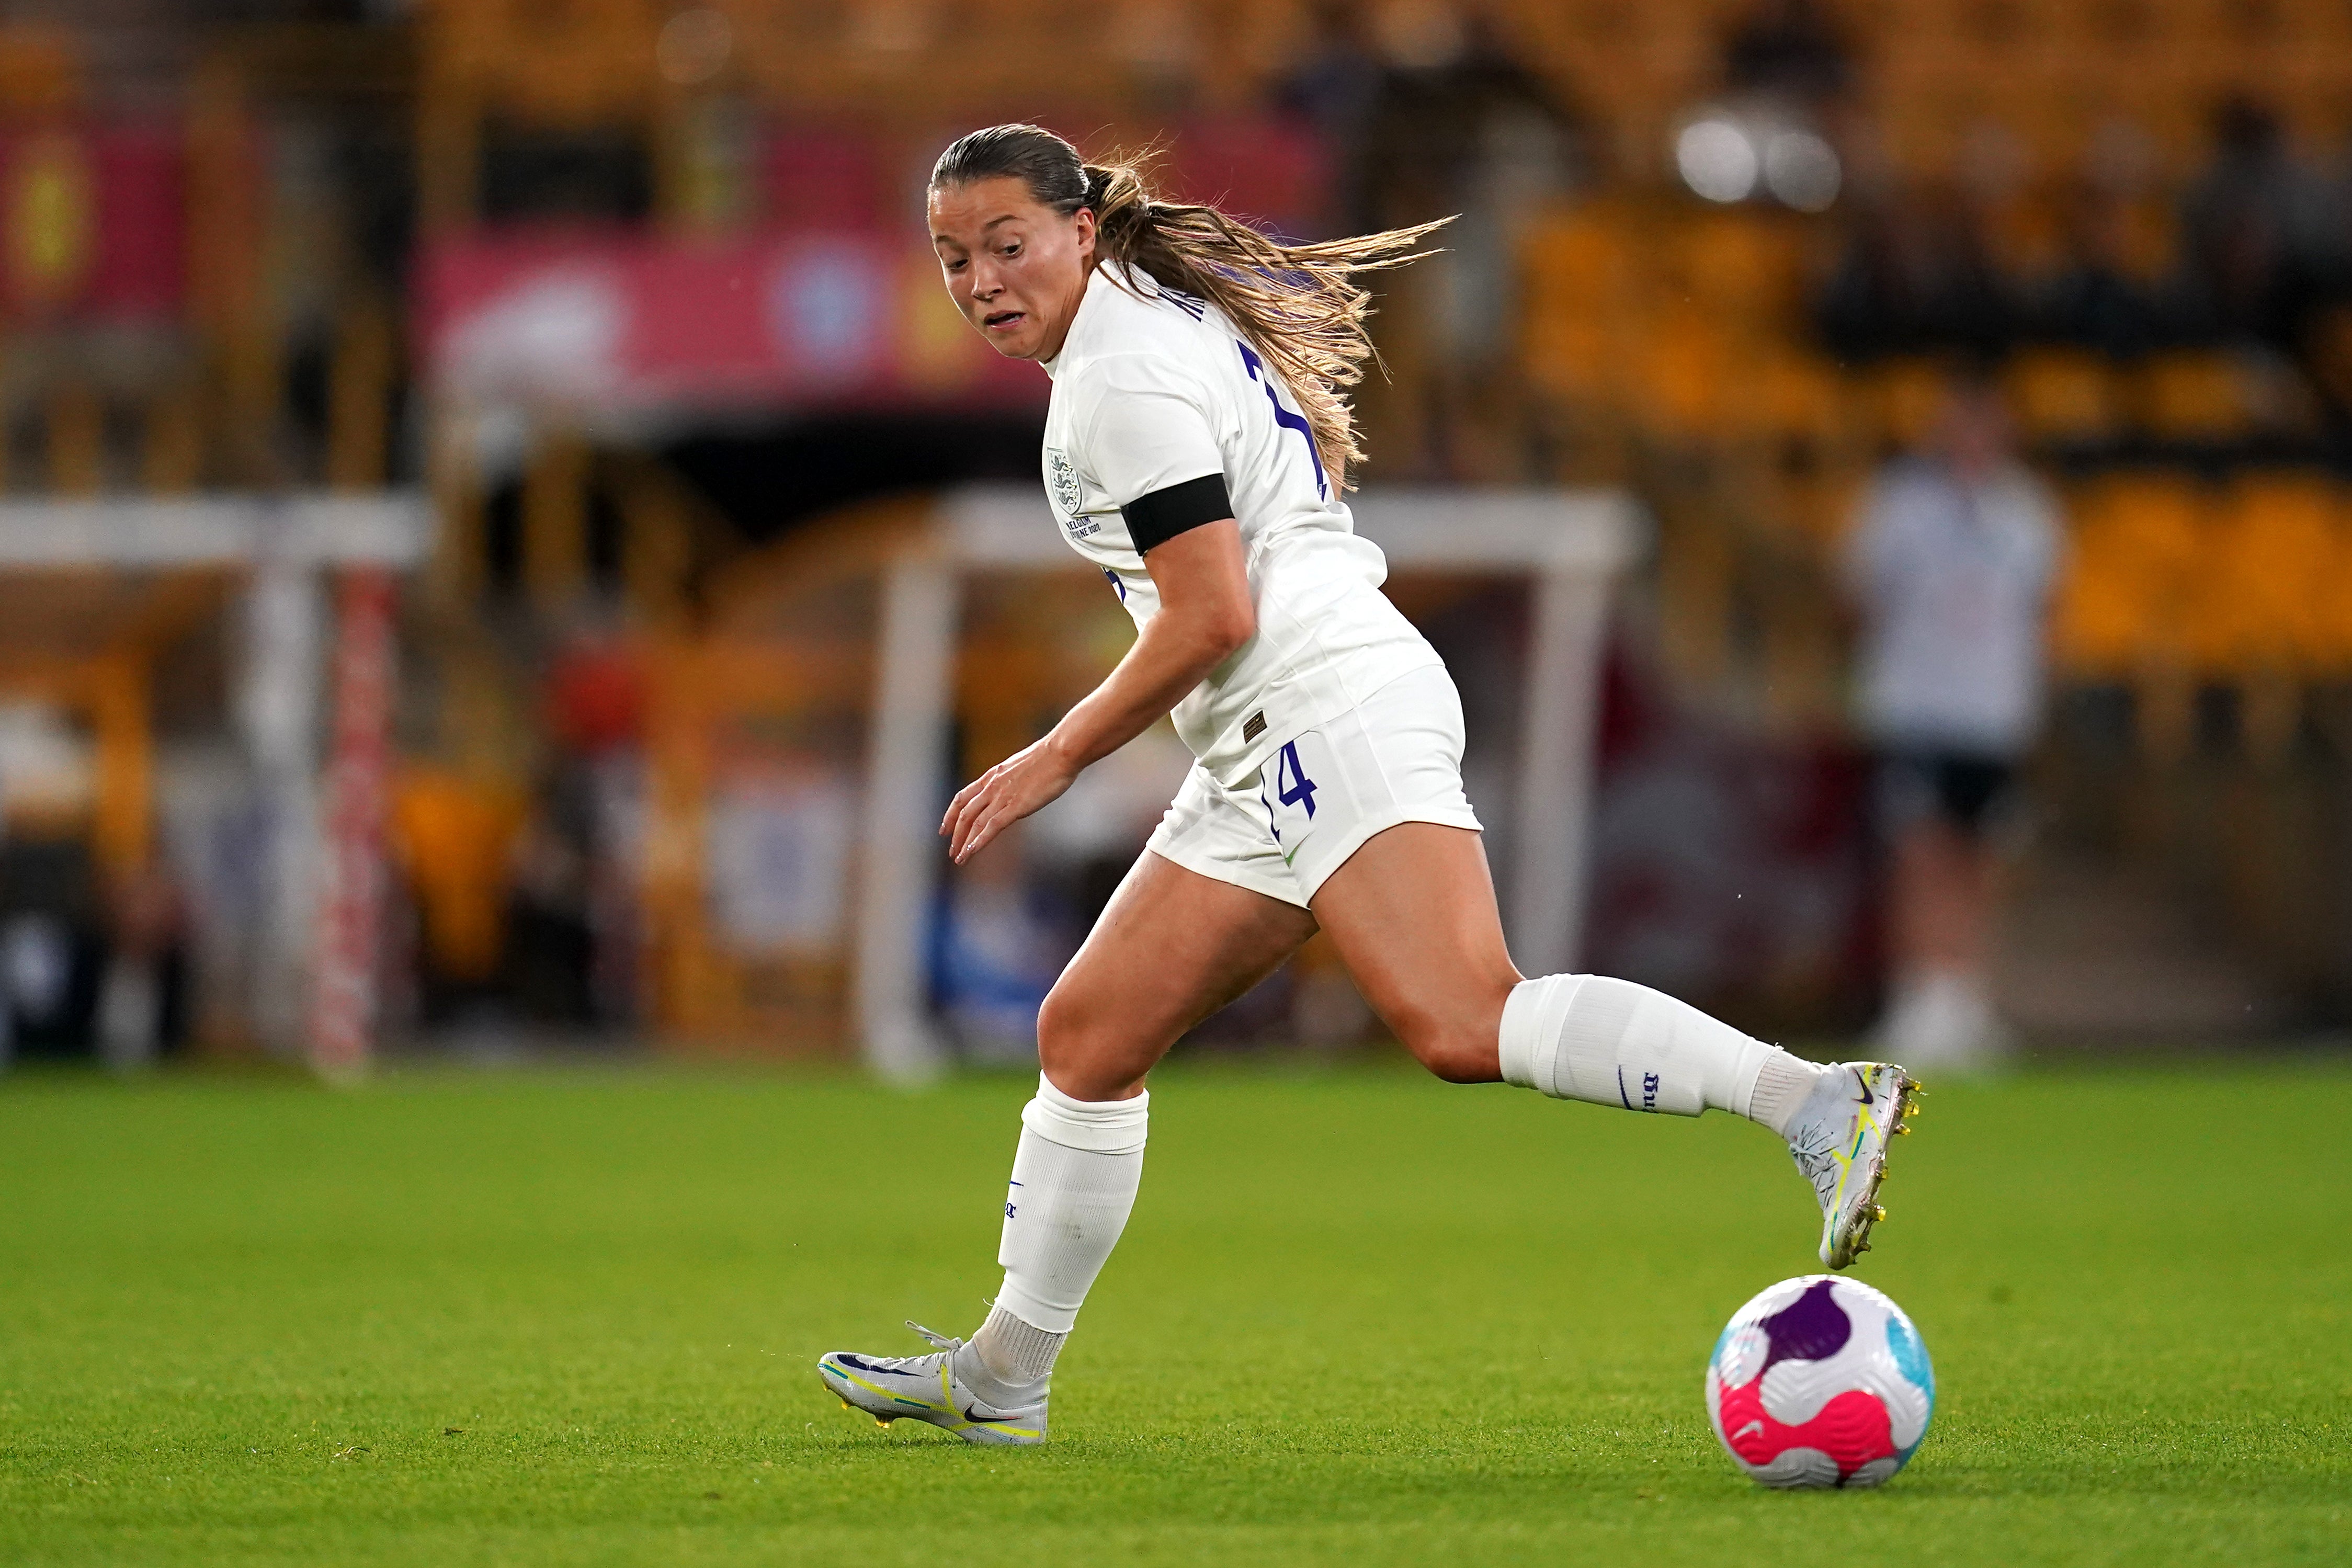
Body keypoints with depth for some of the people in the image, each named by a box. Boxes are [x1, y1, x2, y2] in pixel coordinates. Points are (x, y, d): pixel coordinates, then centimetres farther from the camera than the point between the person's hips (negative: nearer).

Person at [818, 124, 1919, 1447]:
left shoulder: (1126, 374, -11)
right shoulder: (1169, 320, 20)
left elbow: (1213, 617, -16)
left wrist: (1055, 761, -7)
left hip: (1334, 708, -11)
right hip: (1270, 759, 11)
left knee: (1465, 1026, -27)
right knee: (1088, 1036, 12)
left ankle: (1817, 1100, -36)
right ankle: (1004, 1375, 19)